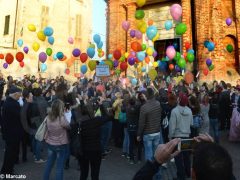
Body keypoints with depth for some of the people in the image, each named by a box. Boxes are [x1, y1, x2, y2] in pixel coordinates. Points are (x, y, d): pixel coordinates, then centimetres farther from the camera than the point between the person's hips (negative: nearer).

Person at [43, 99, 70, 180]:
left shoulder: (48, 118, -10)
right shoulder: (62, 119, -26)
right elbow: (69, 126, -9)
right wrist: (64, 115, -5)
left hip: (50, 144, 5)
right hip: (61, 145, -5)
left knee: (49, 164, 23)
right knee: (59, 167, 9)